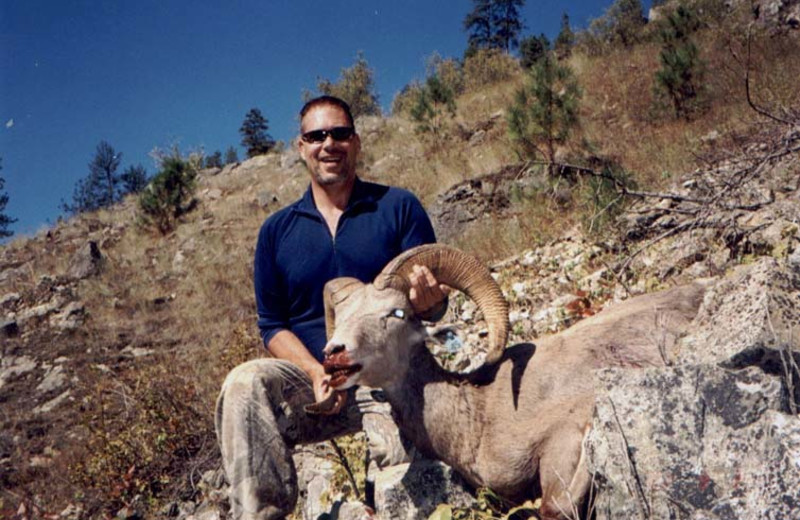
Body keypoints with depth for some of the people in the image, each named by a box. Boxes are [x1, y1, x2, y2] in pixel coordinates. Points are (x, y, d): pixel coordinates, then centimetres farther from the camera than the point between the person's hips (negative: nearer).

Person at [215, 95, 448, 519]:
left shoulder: (398, 206, 4)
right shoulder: (277, 231, 10)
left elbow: (435, 303, 3)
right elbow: (273, 325, 9)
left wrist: (426, 301, -24)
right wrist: (316, 371, -11)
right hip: (313, 376, 2)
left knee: (402, 456, -31)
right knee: (245, 385, -28)